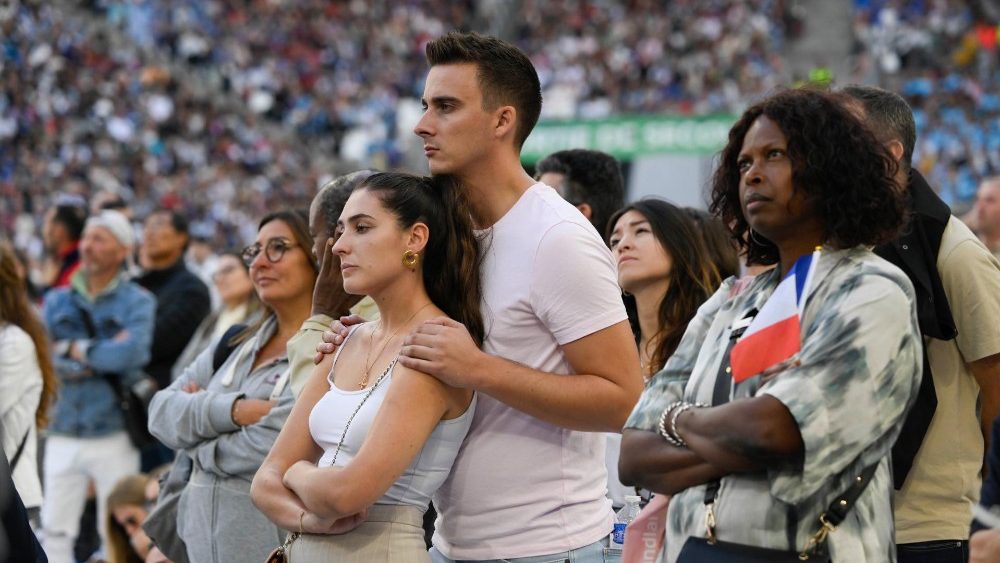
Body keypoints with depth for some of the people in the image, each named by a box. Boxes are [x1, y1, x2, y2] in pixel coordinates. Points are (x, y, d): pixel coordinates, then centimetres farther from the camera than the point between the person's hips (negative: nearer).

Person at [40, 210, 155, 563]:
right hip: (63, 435, 3)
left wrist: (73, 349, -6)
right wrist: (102, 356, -11)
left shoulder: (137, 302, 0)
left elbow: (132, 352, -17)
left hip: (113, 436, -3)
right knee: (54, 531, 3)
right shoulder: (57, 301, 10)